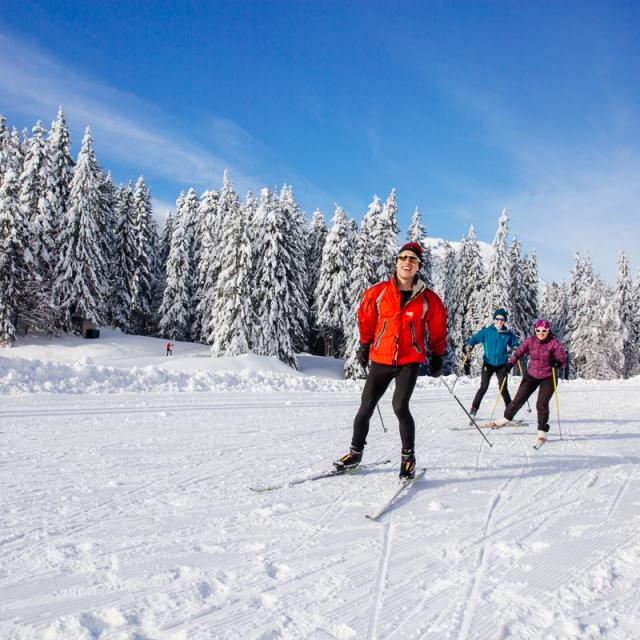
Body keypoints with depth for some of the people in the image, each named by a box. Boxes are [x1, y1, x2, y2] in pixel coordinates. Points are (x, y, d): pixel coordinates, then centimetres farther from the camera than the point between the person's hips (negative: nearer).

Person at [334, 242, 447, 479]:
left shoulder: (428, 299, -5)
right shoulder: (378, 292, -4)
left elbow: (437, 329, 10)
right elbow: (366, 318, 13)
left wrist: (437, 356, 13)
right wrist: (364, 345, 17)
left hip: (409, 361, -2)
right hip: (380, 360, 2)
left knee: (400, 406, -18)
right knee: (365, 408, 5)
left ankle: (408, 457, 1)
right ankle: (355, 453, 25)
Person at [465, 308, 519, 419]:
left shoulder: (508, 334, 3)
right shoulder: (486, 331, -2)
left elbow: (516, 344, 11)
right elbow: (474, 338, -5)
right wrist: (469, 346, -26)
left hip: (502, 364, 1)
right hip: (488, 363, -1)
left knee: (503, 389, -3)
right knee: (483, 387, -9)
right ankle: (473, 409, 1)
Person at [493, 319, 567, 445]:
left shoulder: (554, 343, -14)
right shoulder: (530, 340, -6)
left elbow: (563, 360, -12)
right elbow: (518, 352, 0)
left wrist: (557, 363, -34)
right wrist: (510, 364, -13)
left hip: (548, 378, -3)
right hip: (532, 375, 3)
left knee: (542, 404, -10)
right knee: (519, 399, 9)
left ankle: (542, 431, 7)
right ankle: (507, 417, 33)